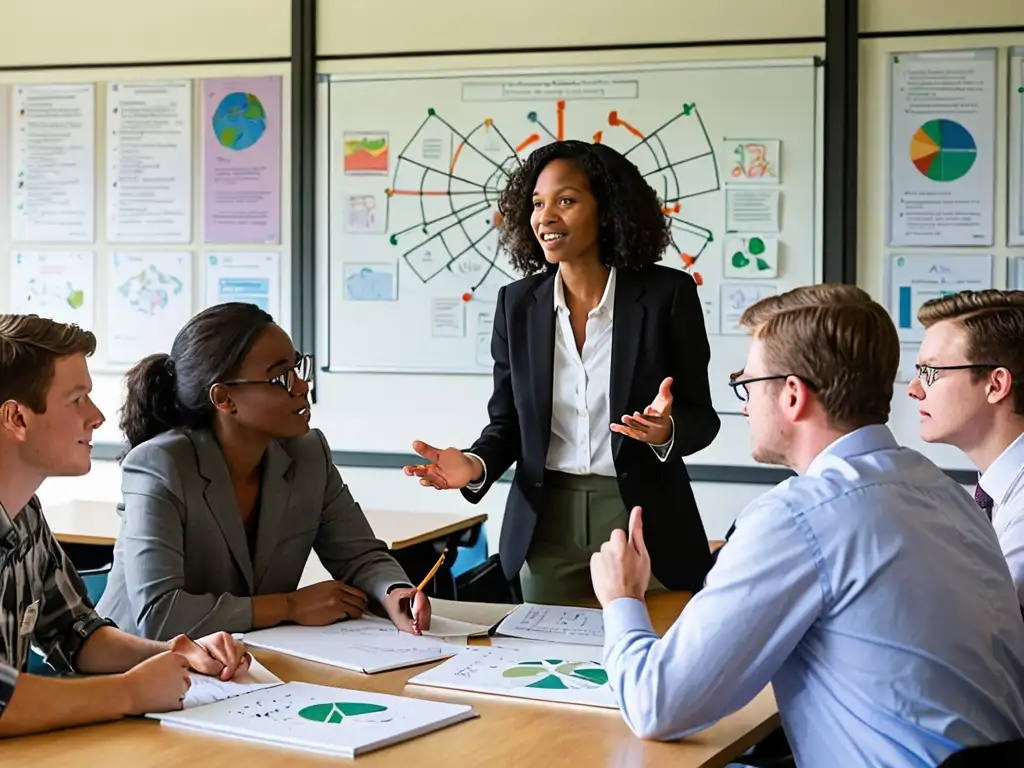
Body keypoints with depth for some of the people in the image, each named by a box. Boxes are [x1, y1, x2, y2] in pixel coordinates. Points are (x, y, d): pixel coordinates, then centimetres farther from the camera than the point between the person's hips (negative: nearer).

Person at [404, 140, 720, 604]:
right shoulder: (517, 303, 3)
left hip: (643, 524, -2)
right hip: (546, 527, 3)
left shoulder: (667, 293, -6)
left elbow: (701, 416, -3)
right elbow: (507, 421, 7)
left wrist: (666, 431, -24)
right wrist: (476, 465, -13)